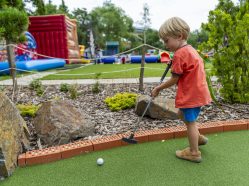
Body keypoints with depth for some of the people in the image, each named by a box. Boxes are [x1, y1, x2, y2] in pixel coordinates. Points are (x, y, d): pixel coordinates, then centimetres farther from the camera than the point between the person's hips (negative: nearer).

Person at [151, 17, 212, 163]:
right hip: (198, 91, 9)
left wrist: (158, 88, -3)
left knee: (190, 121, 3)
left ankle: (194, 153, 18)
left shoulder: (179, 54, -18)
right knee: (183, 114, 25)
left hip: (190, 94, -9)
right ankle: (198, 137, 33)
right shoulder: (191, 49, 10)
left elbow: (174, 80, -16)